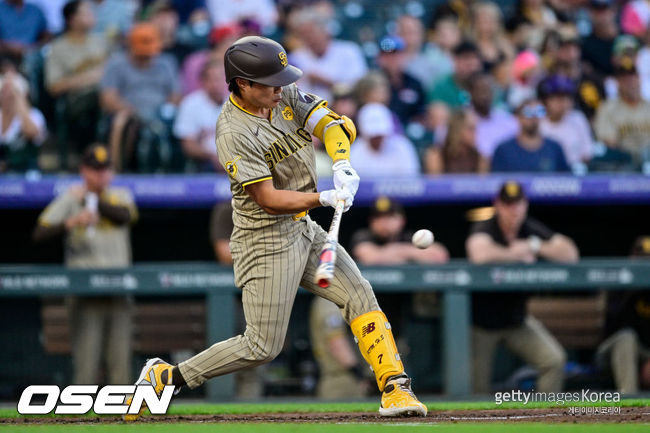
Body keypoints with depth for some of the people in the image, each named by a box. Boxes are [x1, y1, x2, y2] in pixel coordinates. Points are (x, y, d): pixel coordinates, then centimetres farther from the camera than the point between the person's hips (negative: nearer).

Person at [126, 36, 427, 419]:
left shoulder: (286, 97, 0)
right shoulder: (234, 134, -22)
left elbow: (333, 124, -8)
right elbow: (269, 199, -23)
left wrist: (342, 165, -27)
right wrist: (325, 199, -32)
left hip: (304, 230, 8)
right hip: (266, 241, -8)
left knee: (360, 295, -2)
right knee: (262, 347, -6)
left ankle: (394, 388, 1)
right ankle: (164, 377, 4)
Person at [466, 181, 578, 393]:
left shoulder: (532, 230, -3)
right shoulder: (483, 230, -16)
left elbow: (570, 254, -11)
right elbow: (480, 255, -41)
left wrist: (534, 246, -23)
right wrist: (519, 255, -26)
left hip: (516, 319, 4)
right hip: (481, 321, -4)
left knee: (555, 360, -12)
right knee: (477, 387, -3)